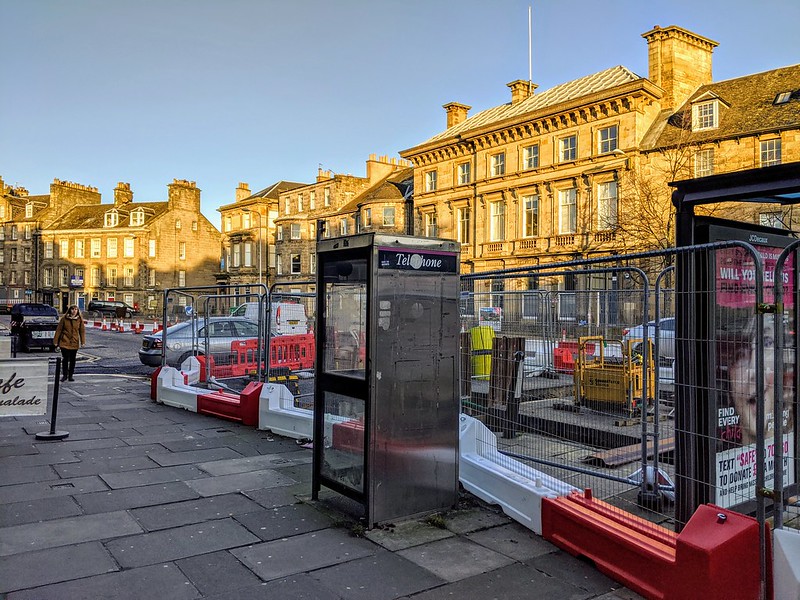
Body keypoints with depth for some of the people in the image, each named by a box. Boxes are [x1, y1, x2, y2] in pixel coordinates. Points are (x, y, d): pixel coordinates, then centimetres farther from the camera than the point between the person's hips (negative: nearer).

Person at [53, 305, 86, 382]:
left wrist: (83, 342, -4)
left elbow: (82, 331, 4)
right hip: (65, 342, -2)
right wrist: (55, 341, 0)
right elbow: (59, 330, 2)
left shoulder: (80, 319, 2)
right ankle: (64, 375, 11)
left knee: (72, 360, 7)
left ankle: (70, 375, 17)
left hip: (74, 343, 2)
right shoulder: (64, 318, -2)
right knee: (65, 359, -3)